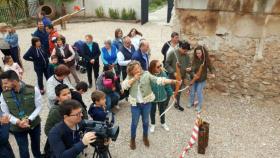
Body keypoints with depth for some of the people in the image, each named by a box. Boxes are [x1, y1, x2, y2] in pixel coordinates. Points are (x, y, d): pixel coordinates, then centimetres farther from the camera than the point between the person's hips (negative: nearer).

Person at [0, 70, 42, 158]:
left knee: (36, 145, 23)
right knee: (23, 150, 11)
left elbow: (38, 107, -10)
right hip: (17, 128, 0)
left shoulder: (33, 90, -18)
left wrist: (29, 119, -22)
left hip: (34, 124, 0)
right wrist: (18, 122, -21)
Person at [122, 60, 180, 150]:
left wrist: (172, 81, -32)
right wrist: (134, 79, -22)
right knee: (134, 122, 12)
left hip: (146, 103, 0)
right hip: (135, 104, 0)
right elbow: (123, 86, -16)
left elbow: (157, 80, -20)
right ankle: (132, 139, 36)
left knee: (145, 121, 18)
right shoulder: (130, 77, -5)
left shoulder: (146, 74, -10)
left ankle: (145, 137, 43)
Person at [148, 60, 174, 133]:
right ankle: (153, 124, 47)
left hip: (162, 97, 2)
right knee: (152, 111, 21)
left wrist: (171, 94, 1)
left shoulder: (163, 73, -16)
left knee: (162, 111, 24)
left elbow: (167, 85, -4)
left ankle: (163, 123, 50)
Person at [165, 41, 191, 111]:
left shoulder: (186, 55, -2)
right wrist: (173, 72, -21)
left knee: (179, 91, 19)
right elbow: (166, 64, -14)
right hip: (172, 77, -4)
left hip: (181, 77, 5)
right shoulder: (173, 53, -16)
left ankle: (177, 104, 38)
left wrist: (188, 68, -15)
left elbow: (189, 64, 9)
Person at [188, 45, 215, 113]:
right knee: (192, 91, 15)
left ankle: (199, 106, 23)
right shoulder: (194, 59, -11)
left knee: (199, 92, 3)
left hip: (202, 79, -2)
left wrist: (212, 73, -30)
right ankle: (191, 102, 40)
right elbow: (192, 68, -17)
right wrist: (193, 74, -37)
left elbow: (211, 67, -10)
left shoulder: (206, 60, -14)